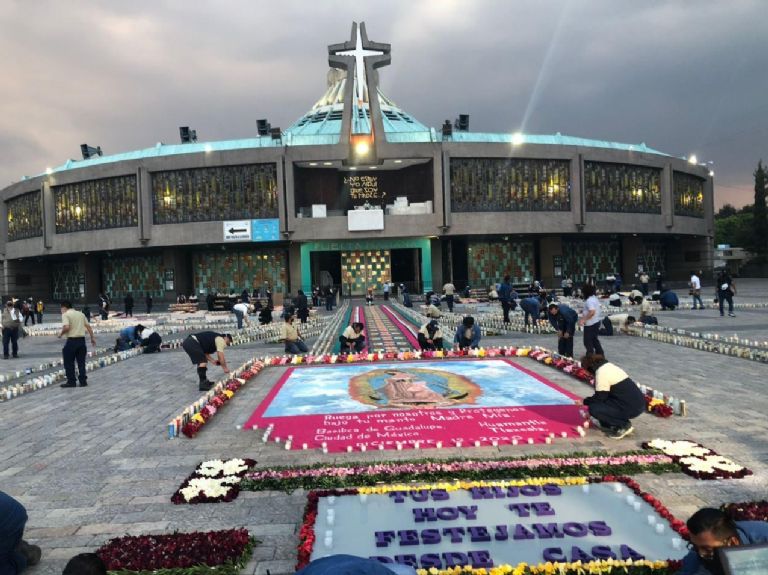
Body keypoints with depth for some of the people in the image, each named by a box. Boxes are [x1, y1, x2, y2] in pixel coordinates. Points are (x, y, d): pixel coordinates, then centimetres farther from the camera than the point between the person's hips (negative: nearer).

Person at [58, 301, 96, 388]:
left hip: (72, 340, -6)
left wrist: (61, 334, -2)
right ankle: (83, 381, 10)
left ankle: (71, 382, 6)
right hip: (82, 339, 6)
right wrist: (92, 337, 16)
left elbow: (66, 327, -20)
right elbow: (88, 326, 12)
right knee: (81, 361, 10)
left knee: (69, 362, 5)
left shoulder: (65, 314, -5)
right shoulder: (81, 314, 14)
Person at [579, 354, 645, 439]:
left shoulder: (601, 372, -15)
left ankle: (624, 426, -2)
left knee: (594, 408, -9)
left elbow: (600, 397, -11)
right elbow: (603, 395, 22)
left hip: (632, 407, -10)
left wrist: (584, 401, 4)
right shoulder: (608, 366, 14)